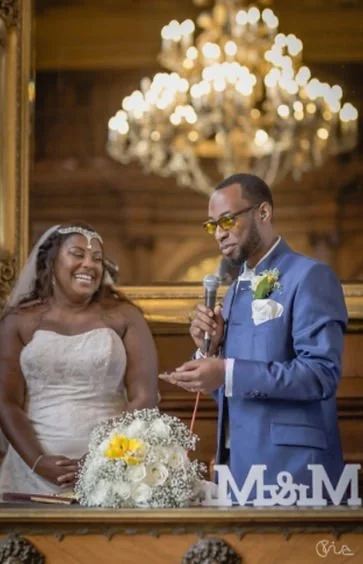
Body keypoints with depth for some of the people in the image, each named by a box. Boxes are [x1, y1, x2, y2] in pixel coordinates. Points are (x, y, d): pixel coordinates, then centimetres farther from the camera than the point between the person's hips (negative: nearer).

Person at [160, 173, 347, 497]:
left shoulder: (310, 277, -7)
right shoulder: (237, 289, 18)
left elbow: (322, 373, -19)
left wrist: (229, 374, -24)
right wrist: (210, 350, 0)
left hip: (291, 469, -7)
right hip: (238, 466, 7)